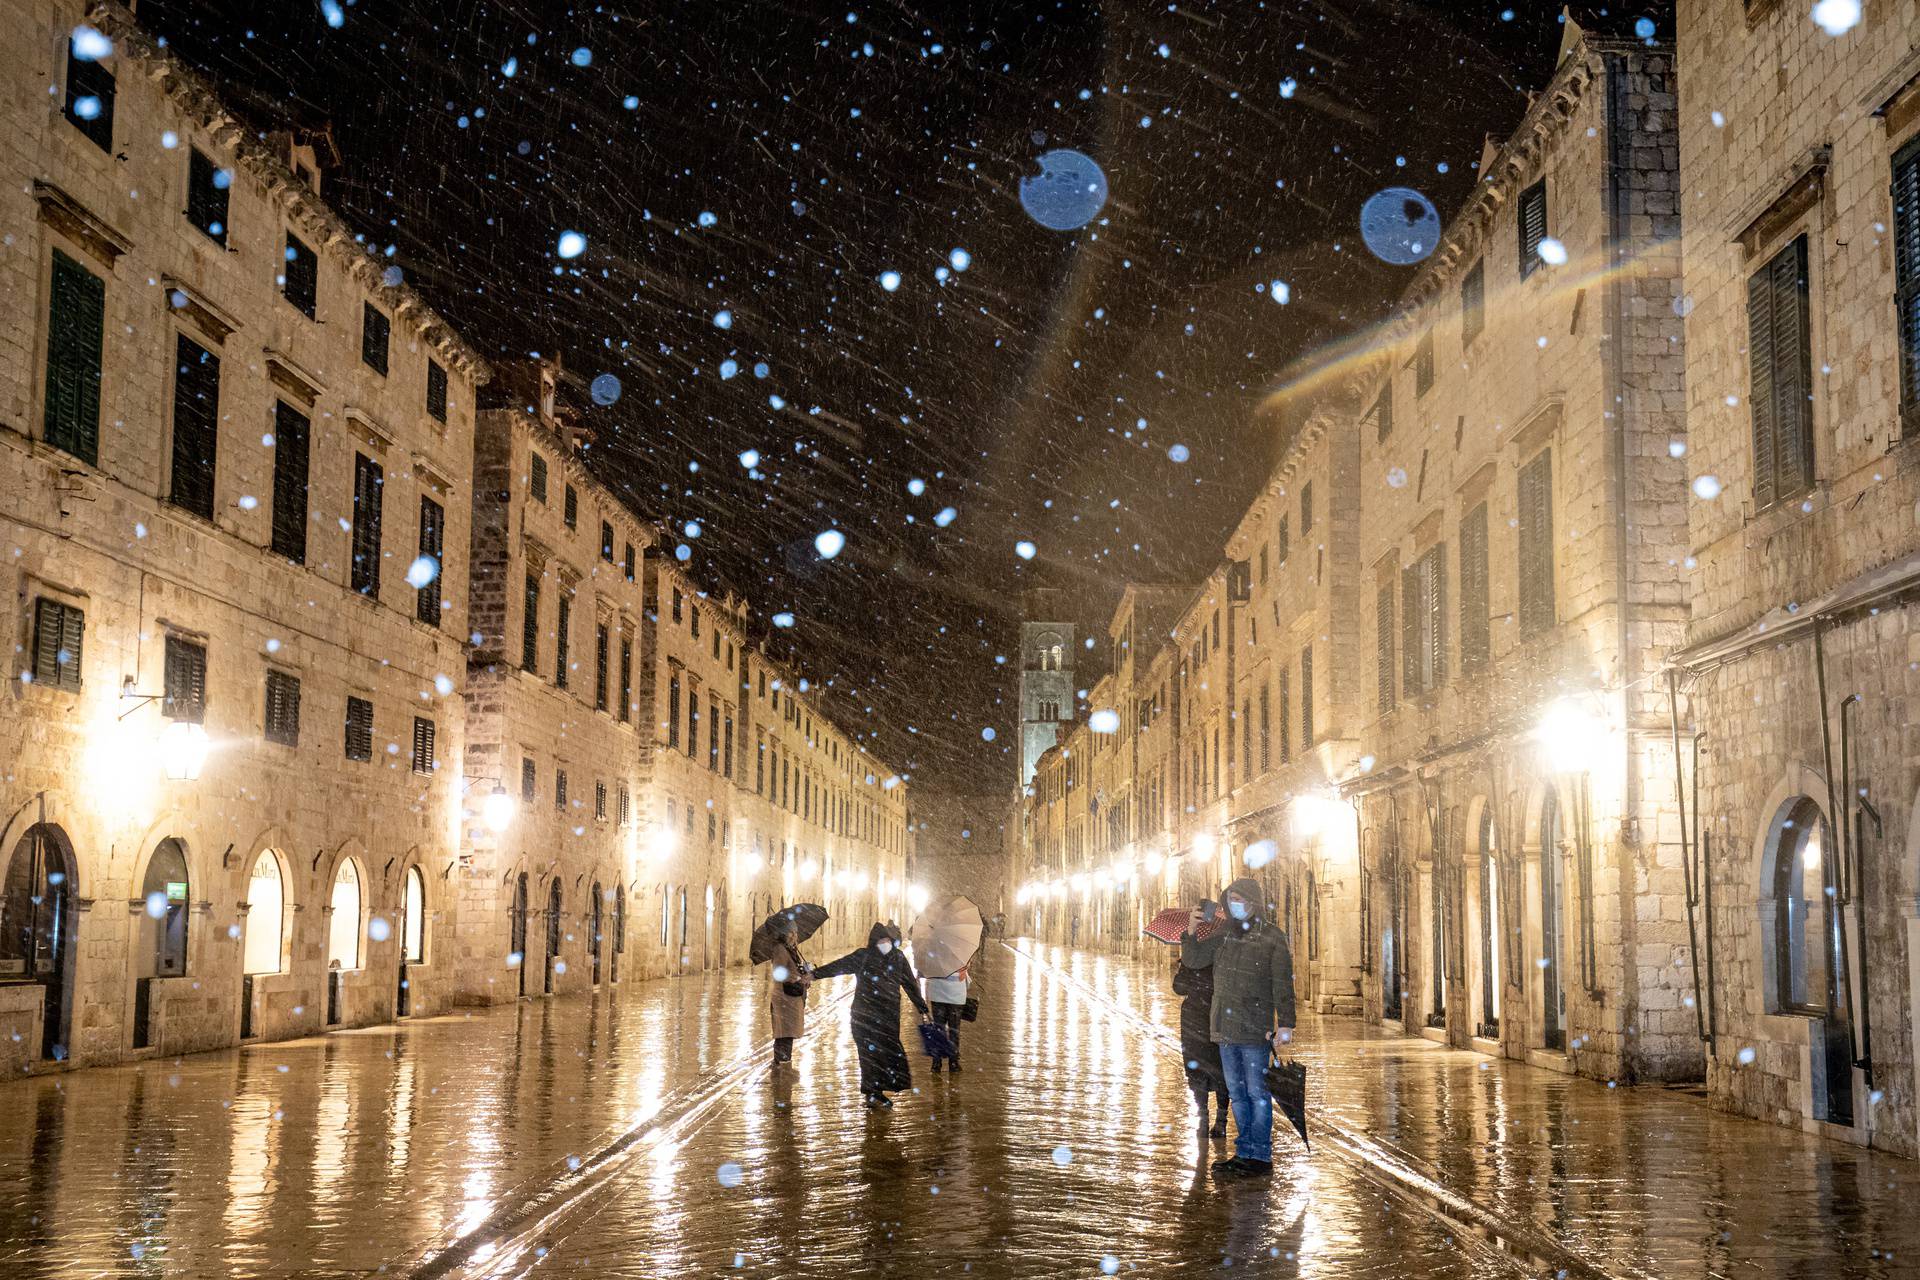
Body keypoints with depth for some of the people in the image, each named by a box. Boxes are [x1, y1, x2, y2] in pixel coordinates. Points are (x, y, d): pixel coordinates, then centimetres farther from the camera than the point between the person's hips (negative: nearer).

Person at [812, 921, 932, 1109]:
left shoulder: (898, 958, 4)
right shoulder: (863, 956, -4)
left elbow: (910, 985, 8)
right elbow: (838, 966, -8)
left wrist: (923, 1009, 10)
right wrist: (814, 974, -18)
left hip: (889, 1015, 3)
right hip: (866, 1015, -3)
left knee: (888, 1050, 2)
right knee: (871, 1051, -7)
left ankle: (877, 1092, 14)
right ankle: (872, 1096, -3)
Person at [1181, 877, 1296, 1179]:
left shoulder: (1271, 937, -4)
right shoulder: (1223, 933, 11)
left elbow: (1283, 985, -7)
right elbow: (1192, 960, 11)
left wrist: (1285, 1024, -14)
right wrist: (1190, 932, -8)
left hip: (1255, 1029, -6)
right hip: (1224, 1027, 6)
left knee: (1257, 1092, -3)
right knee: (1237, 1093, 12)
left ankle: (1261, 1157, 3)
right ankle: (1244, 1152, 20)